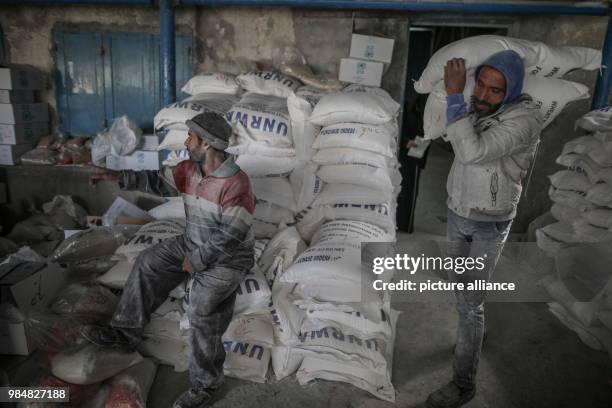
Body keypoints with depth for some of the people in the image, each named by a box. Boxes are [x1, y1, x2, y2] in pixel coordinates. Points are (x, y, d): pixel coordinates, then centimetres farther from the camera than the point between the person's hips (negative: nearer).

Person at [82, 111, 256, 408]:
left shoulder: (235, 183, -28)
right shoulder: (190, 168, -2)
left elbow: (230, 236, -28)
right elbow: (159, 183, 10)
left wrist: (196, 261, -20)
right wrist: (120, 177, -1)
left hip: (226, 258, -8)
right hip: (191, 244, 9)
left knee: (202, 313, -20)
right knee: (147, 263, 4)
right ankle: (125, 333, 17)